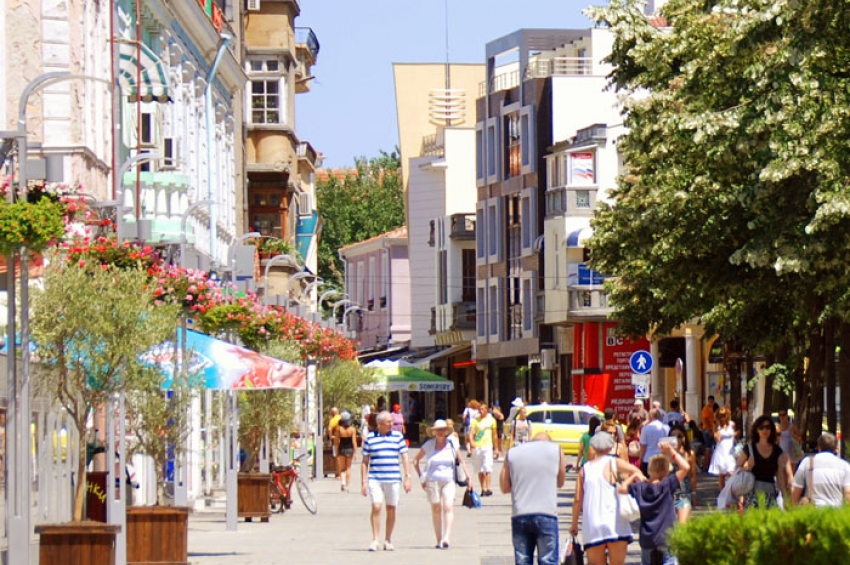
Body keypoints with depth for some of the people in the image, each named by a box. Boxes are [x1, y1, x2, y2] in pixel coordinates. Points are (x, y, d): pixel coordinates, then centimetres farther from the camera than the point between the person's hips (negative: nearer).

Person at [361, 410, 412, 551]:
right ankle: (375, 540, -9)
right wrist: (364, 482, 3)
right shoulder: (370, 439, 5)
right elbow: (365, 462, 8)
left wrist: (407, 478, 0)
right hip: (375, 478, -2)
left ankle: (388, 541, 17)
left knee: (391, 509, 6)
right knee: (376, 507, -14)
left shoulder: (398, 436, 7)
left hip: (393, 479, 2)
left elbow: (405, 457, 8)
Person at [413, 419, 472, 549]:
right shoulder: (428, 445, 1)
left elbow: (461, 461, 13)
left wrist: (468, 477, 7)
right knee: (436, 509, 3)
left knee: (448, 507, -16)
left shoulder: (452, 445, 3)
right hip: (432, 481, 0)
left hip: (448, 481, 0)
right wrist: (421, 477, 7)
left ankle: (446, 538, -25)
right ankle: (438, 540, 9)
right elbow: (416, 460, 12)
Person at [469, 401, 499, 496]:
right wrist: (471, 442, -23)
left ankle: (488, 489, -16)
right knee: (480, 470, 5)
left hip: (487, 446, -2)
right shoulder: (475, 421, 8)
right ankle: (483, 489, 11)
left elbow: (494, 435, 14)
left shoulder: (491, 420, 8)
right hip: (477, 447, 2)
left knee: (487, 468, -12)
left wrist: (496, 448, 14)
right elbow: (471, 433, -3)